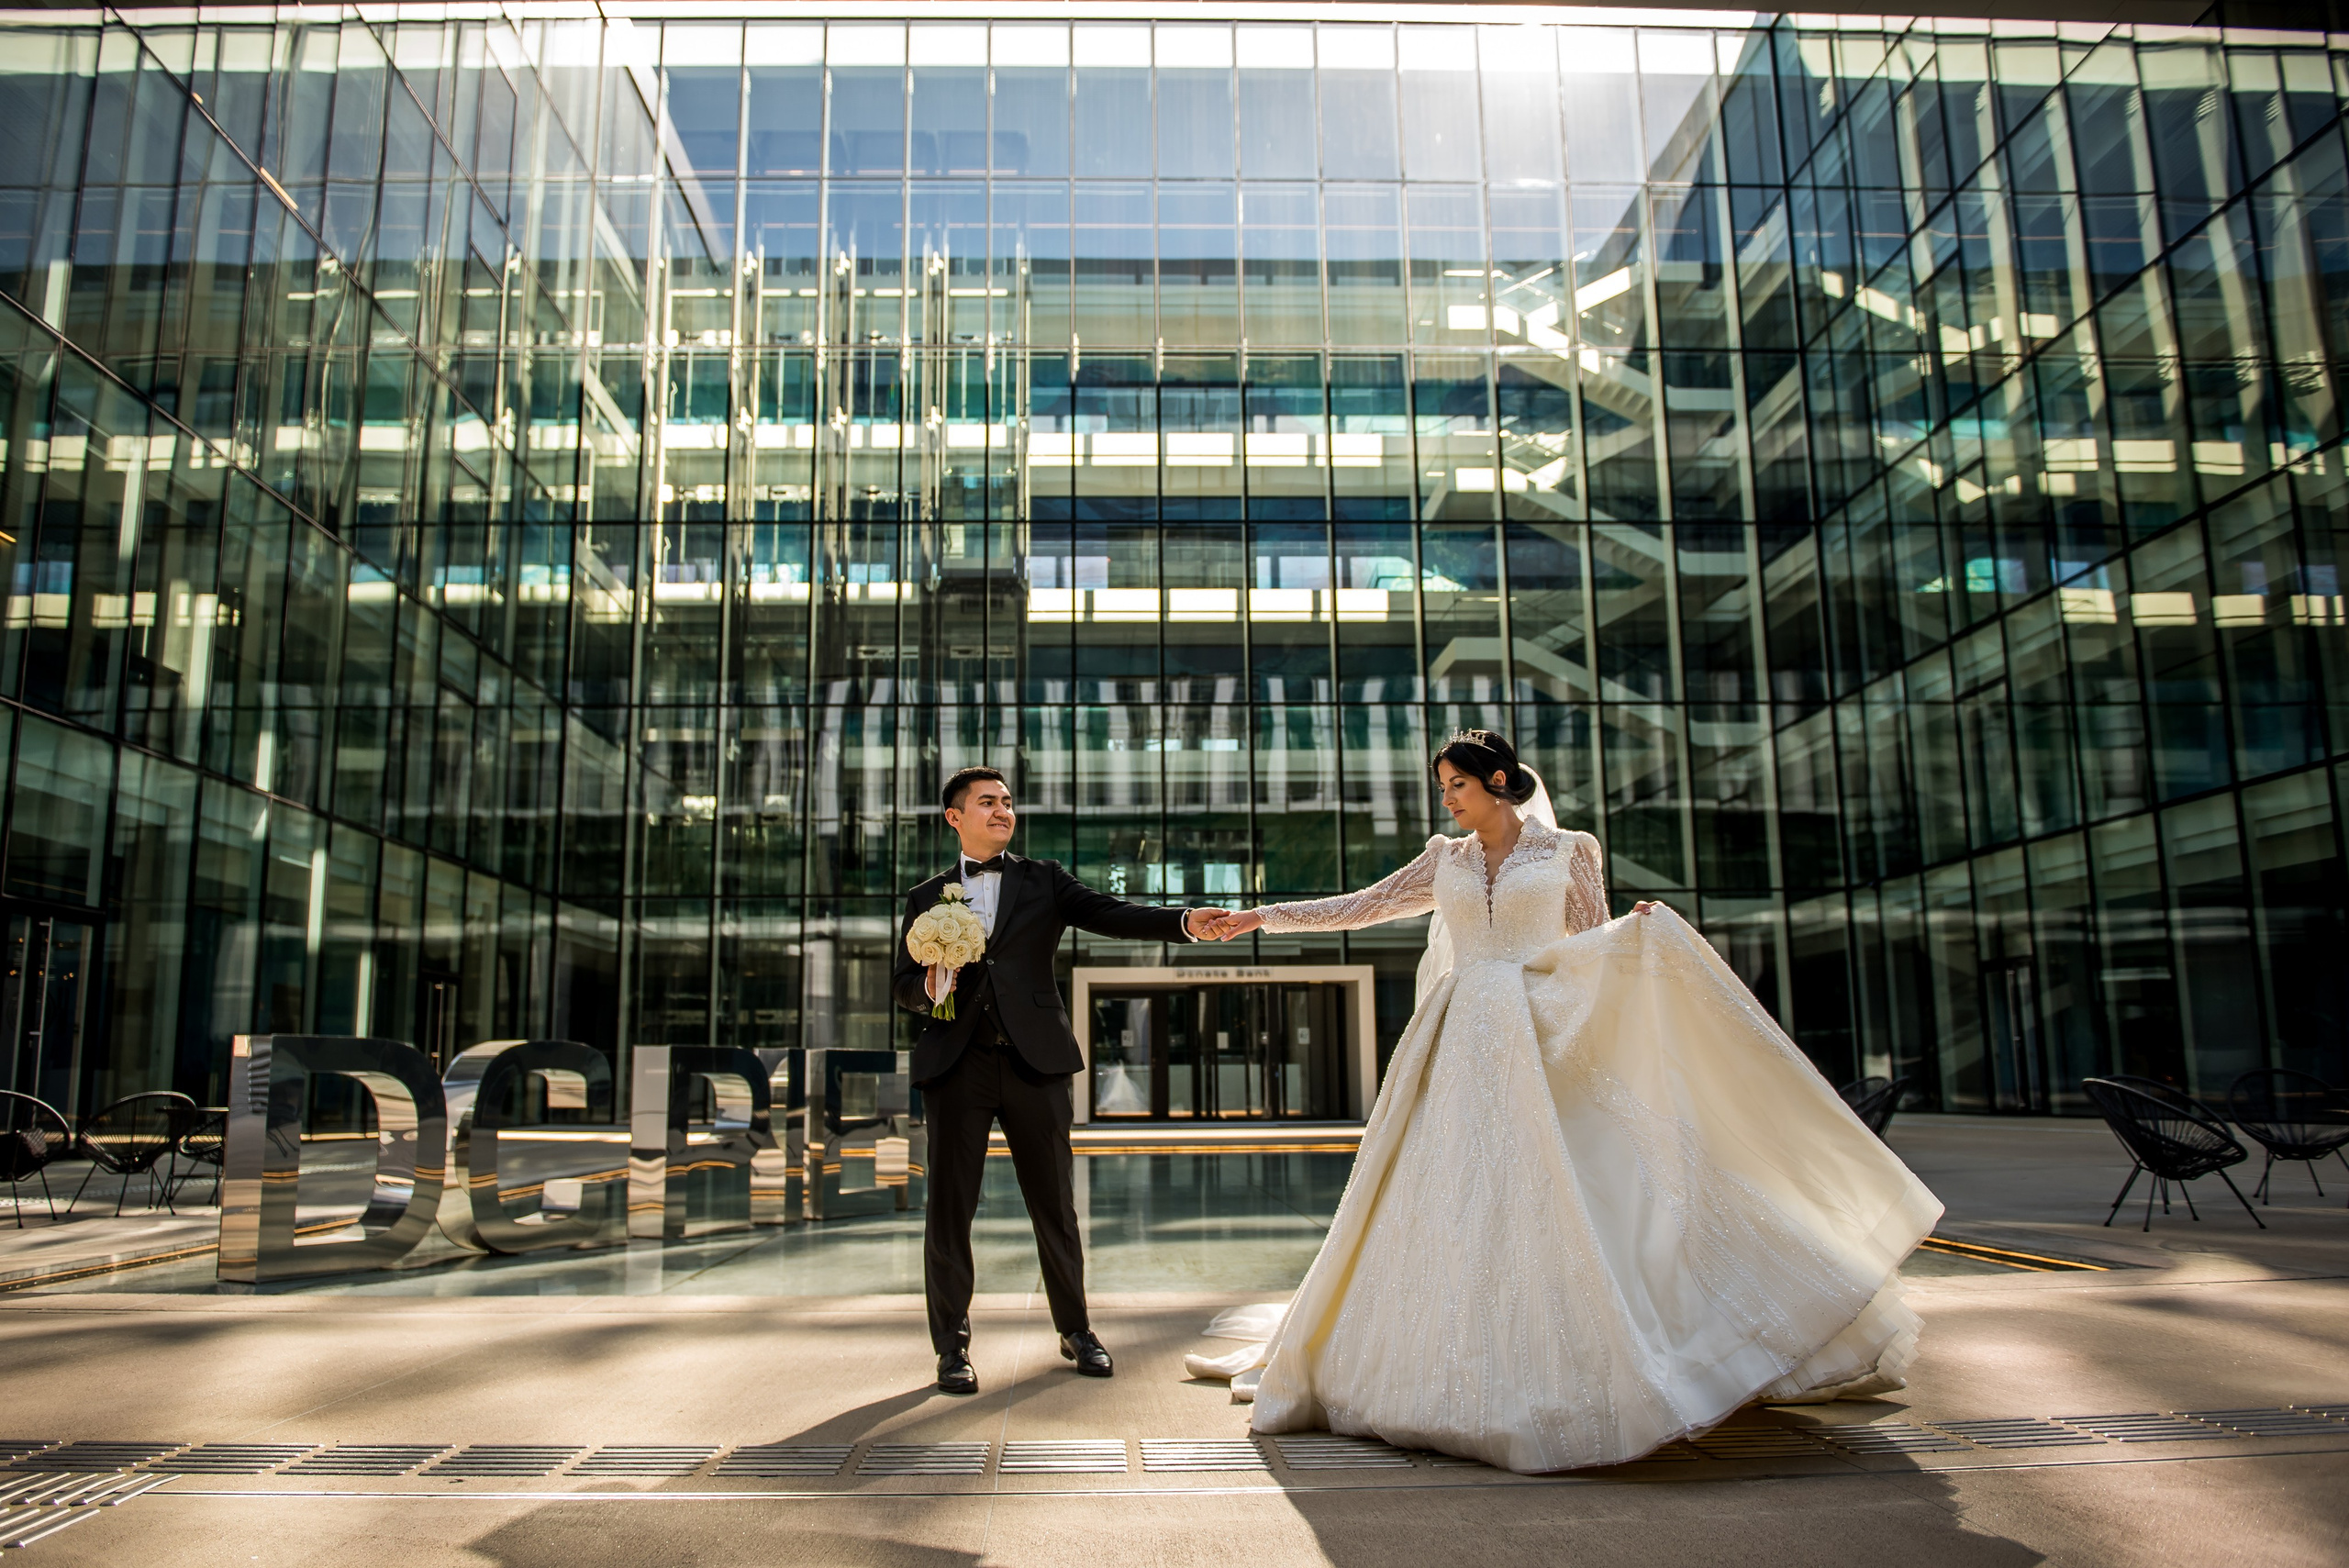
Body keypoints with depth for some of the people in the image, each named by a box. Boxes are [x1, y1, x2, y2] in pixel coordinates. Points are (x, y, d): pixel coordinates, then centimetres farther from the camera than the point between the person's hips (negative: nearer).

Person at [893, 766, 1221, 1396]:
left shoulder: (1044, 880, 12)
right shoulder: (926, 897, 14)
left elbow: (1112, 915, -1)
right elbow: (902, 982, 15)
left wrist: (1186, 921, -17)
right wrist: (930, 987, -10)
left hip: (1035, 1060, 0)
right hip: (958, 1063, 0)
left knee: (1055, 1204, 6)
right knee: (950, 1208, 2)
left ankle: (1076, 1329, 23)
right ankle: (953, 1345, 15)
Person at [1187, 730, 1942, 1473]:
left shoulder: (1567, 851, 6)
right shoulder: (1446, 861, 14)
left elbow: (1593, 947, 9)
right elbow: (1360, 907, 15)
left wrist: (1642, 929, -12)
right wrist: (1261, 916, 11)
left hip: (1542, 1046, -3)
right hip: (1461, 1051, 3)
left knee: (1564, 1196, -10)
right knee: (1455, 1207, 0)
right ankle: (1465, 1380, 10)